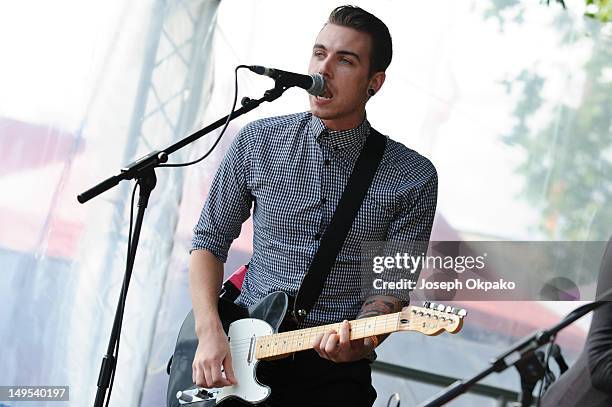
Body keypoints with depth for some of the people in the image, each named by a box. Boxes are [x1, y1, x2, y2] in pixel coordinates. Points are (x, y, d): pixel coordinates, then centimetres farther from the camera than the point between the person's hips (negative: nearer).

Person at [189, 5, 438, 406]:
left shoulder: (413, 178, 0)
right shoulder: (258, 142, 4)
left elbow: (390, 285, 1)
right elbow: (210, 241, 10)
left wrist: (359, 339, -20)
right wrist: (210, 333, -4)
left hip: (336, 368, 0)